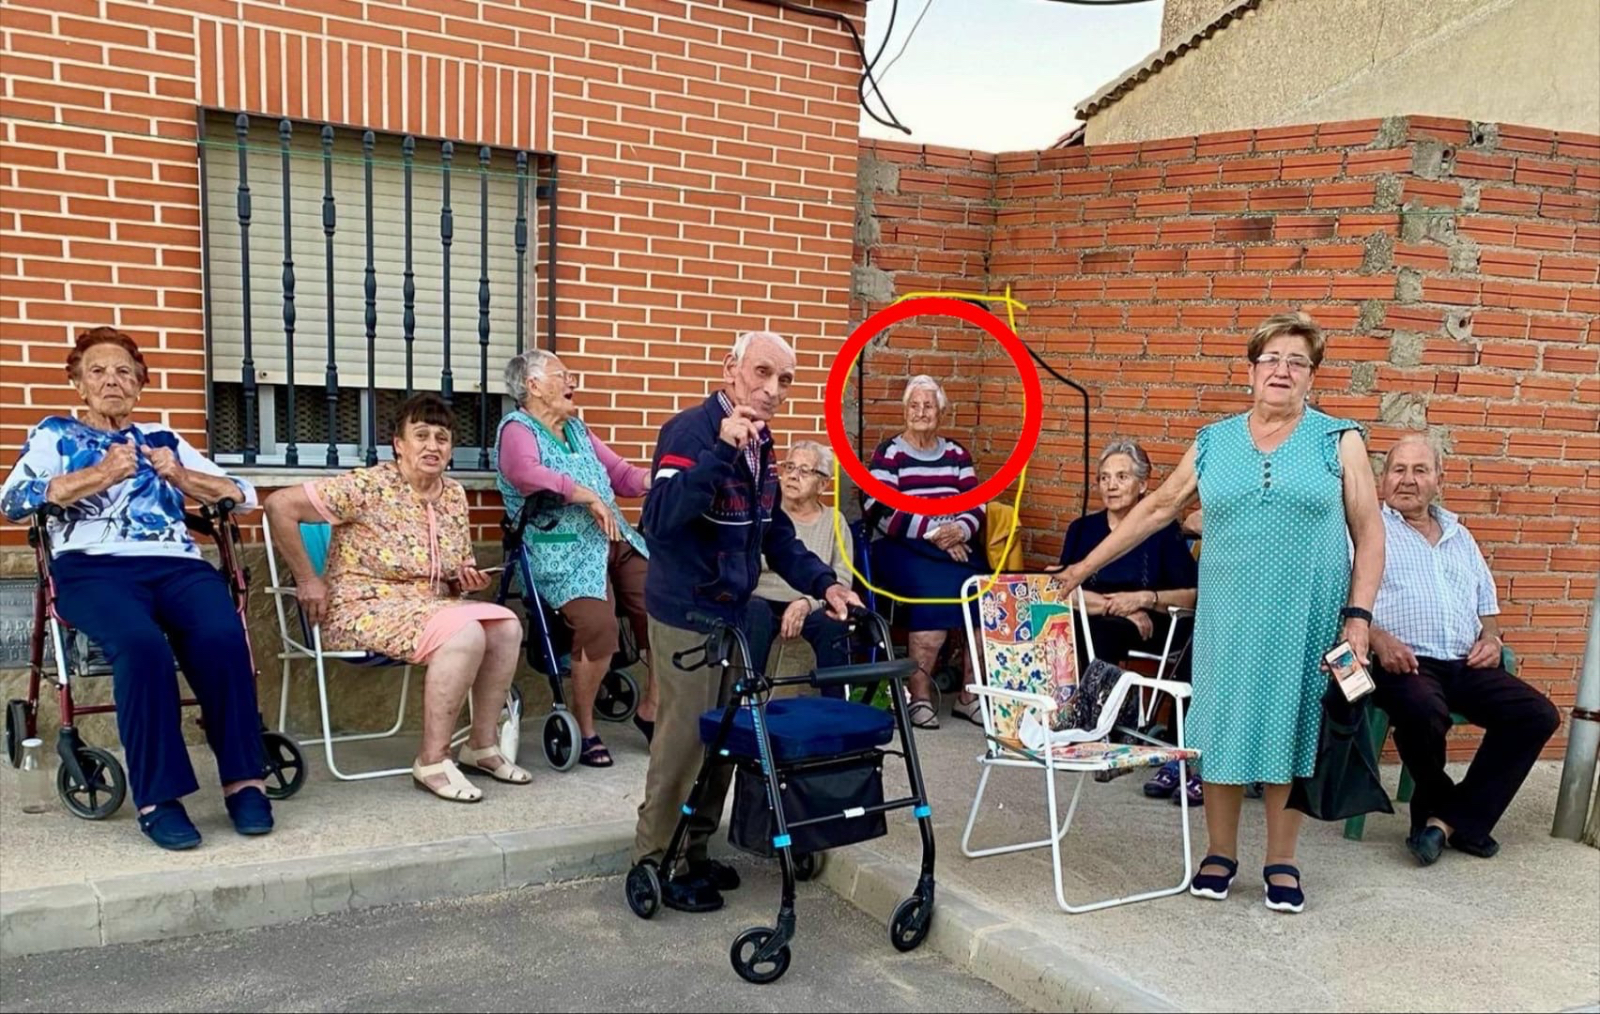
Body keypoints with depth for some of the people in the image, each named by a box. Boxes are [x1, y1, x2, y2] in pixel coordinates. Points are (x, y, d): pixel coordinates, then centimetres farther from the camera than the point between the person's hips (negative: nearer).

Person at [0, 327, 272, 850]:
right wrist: (99, 476, -8)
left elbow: (242, 494, 20)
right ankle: (158, 797, -30)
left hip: (176, 564, 2)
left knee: (222, 637, -32)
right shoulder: (54, 434, 23)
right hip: (93, 567, -2)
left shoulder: (164, 438, 29)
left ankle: (244, 781, -26)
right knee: (142, 644, -36)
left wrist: (180, 477, 2)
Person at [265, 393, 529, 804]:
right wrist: (307, 580, -17)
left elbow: (455, 577, 19)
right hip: (363, 611, -7)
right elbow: (280, 505, -19)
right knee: (464, 634, -30)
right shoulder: (369, 486, -14)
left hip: (427, 608, 7)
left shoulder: (454, 496, 7)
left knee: (506, 626, -14)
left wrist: (466, 580, -6)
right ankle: (432, 760, -19)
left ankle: (482, 744, 0)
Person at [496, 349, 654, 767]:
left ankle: (650, 708, 11)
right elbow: (528, 475, -23)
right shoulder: (517, 430, -1)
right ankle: (583, 727, -5)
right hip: (565, 552, -7)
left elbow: (621, 473, 20)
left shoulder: (576, 429, 23)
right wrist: (589, 496, -24)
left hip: (619, 541, 7)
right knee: (599, 626, -29)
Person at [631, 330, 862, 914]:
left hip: (732, 613, 9)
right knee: (683, 740, -1)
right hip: (687, 615, -9)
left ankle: (694, 851, 31)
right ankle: (654, 863, 16)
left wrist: (823, 583, 4)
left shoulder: (760, 443, 9)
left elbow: (776, 534, 16)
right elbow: (661, 521, -33)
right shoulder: (692, 430, -18)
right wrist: (720, 449, -39)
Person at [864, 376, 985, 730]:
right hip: (904, 549, -4)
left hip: (956, 547, 4)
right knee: (935, 591, -32)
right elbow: (878, 510, -10)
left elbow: (976, 505, 9)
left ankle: (969, 695, -11)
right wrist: (932, 533, -17)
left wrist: (961, 530, -14)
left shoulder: (957, 454, 17)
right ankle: (919, 695, -20)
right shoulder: (889, 453, 3)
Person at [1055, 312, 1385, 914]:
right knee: (1221, 726, 6)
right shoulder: (1213, 442, 8)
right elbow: (1158, 508, 13)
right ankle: (1221, 853, 21)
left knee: (1290, 728, 7)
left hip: (1305, 619, -1)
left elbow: (1369, 534, 1)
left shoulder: (1339, 440, 2)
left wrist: (1358, 615, -8)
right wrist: (1087, 566, 12)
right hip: (1228, 616, 2)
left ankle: (1281, 862, 21)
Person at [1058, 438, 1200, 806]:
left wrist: (1145, 599, -15)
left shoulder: (1164, 530, 4)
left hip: (1152, 629, 0)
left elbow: (1196, 595, -2)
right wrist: (1117, 606, -11)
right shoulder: (1083, 529, 9)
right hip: (1094, 633, 1)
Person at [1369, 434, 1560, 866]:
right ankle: (1454, 814, -6)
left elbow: (1486, 602, 29)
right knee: (1424, 710, -36)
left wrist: (1490, 638, 7)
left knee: (1539, 714, -15)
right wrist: (1378, 637, -20)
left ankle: (1447, 818, -13)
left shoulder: (1460, 537, 26)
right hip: (1403, 662, -6)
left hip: (1465, 664, 6)